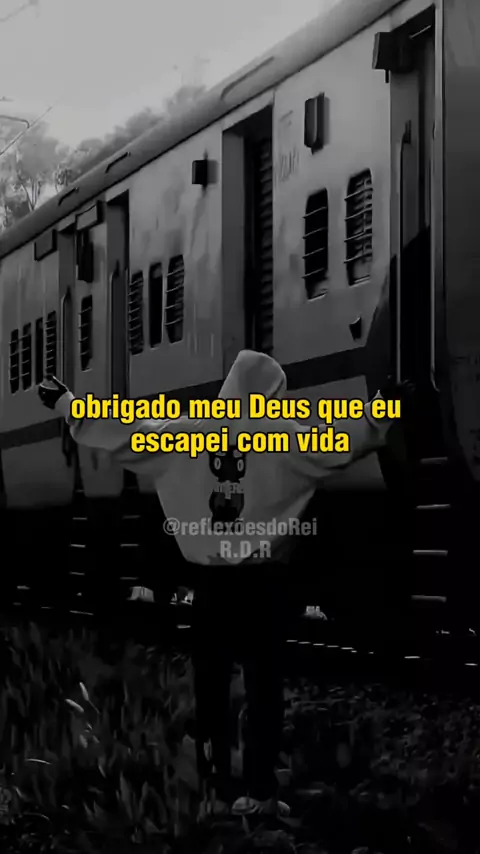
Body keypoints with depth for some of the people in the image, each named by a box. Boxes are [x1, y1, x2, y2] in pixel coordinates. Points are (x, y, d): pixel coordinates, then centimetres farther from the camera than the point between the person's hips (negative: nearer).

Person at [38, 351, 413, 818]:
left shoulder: (185, 433, 0)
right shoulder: (282, 435, -8)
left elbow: (121, 432, 2)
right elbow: (341, 445, -13)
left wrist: (65, 403, 10)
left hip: (209, 577, 3)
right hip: (262, 577, -3)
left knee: (210, 684, 11)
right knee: (264, 684, 4)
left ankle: (215, 788, 16)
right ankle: (259, 791, 3)